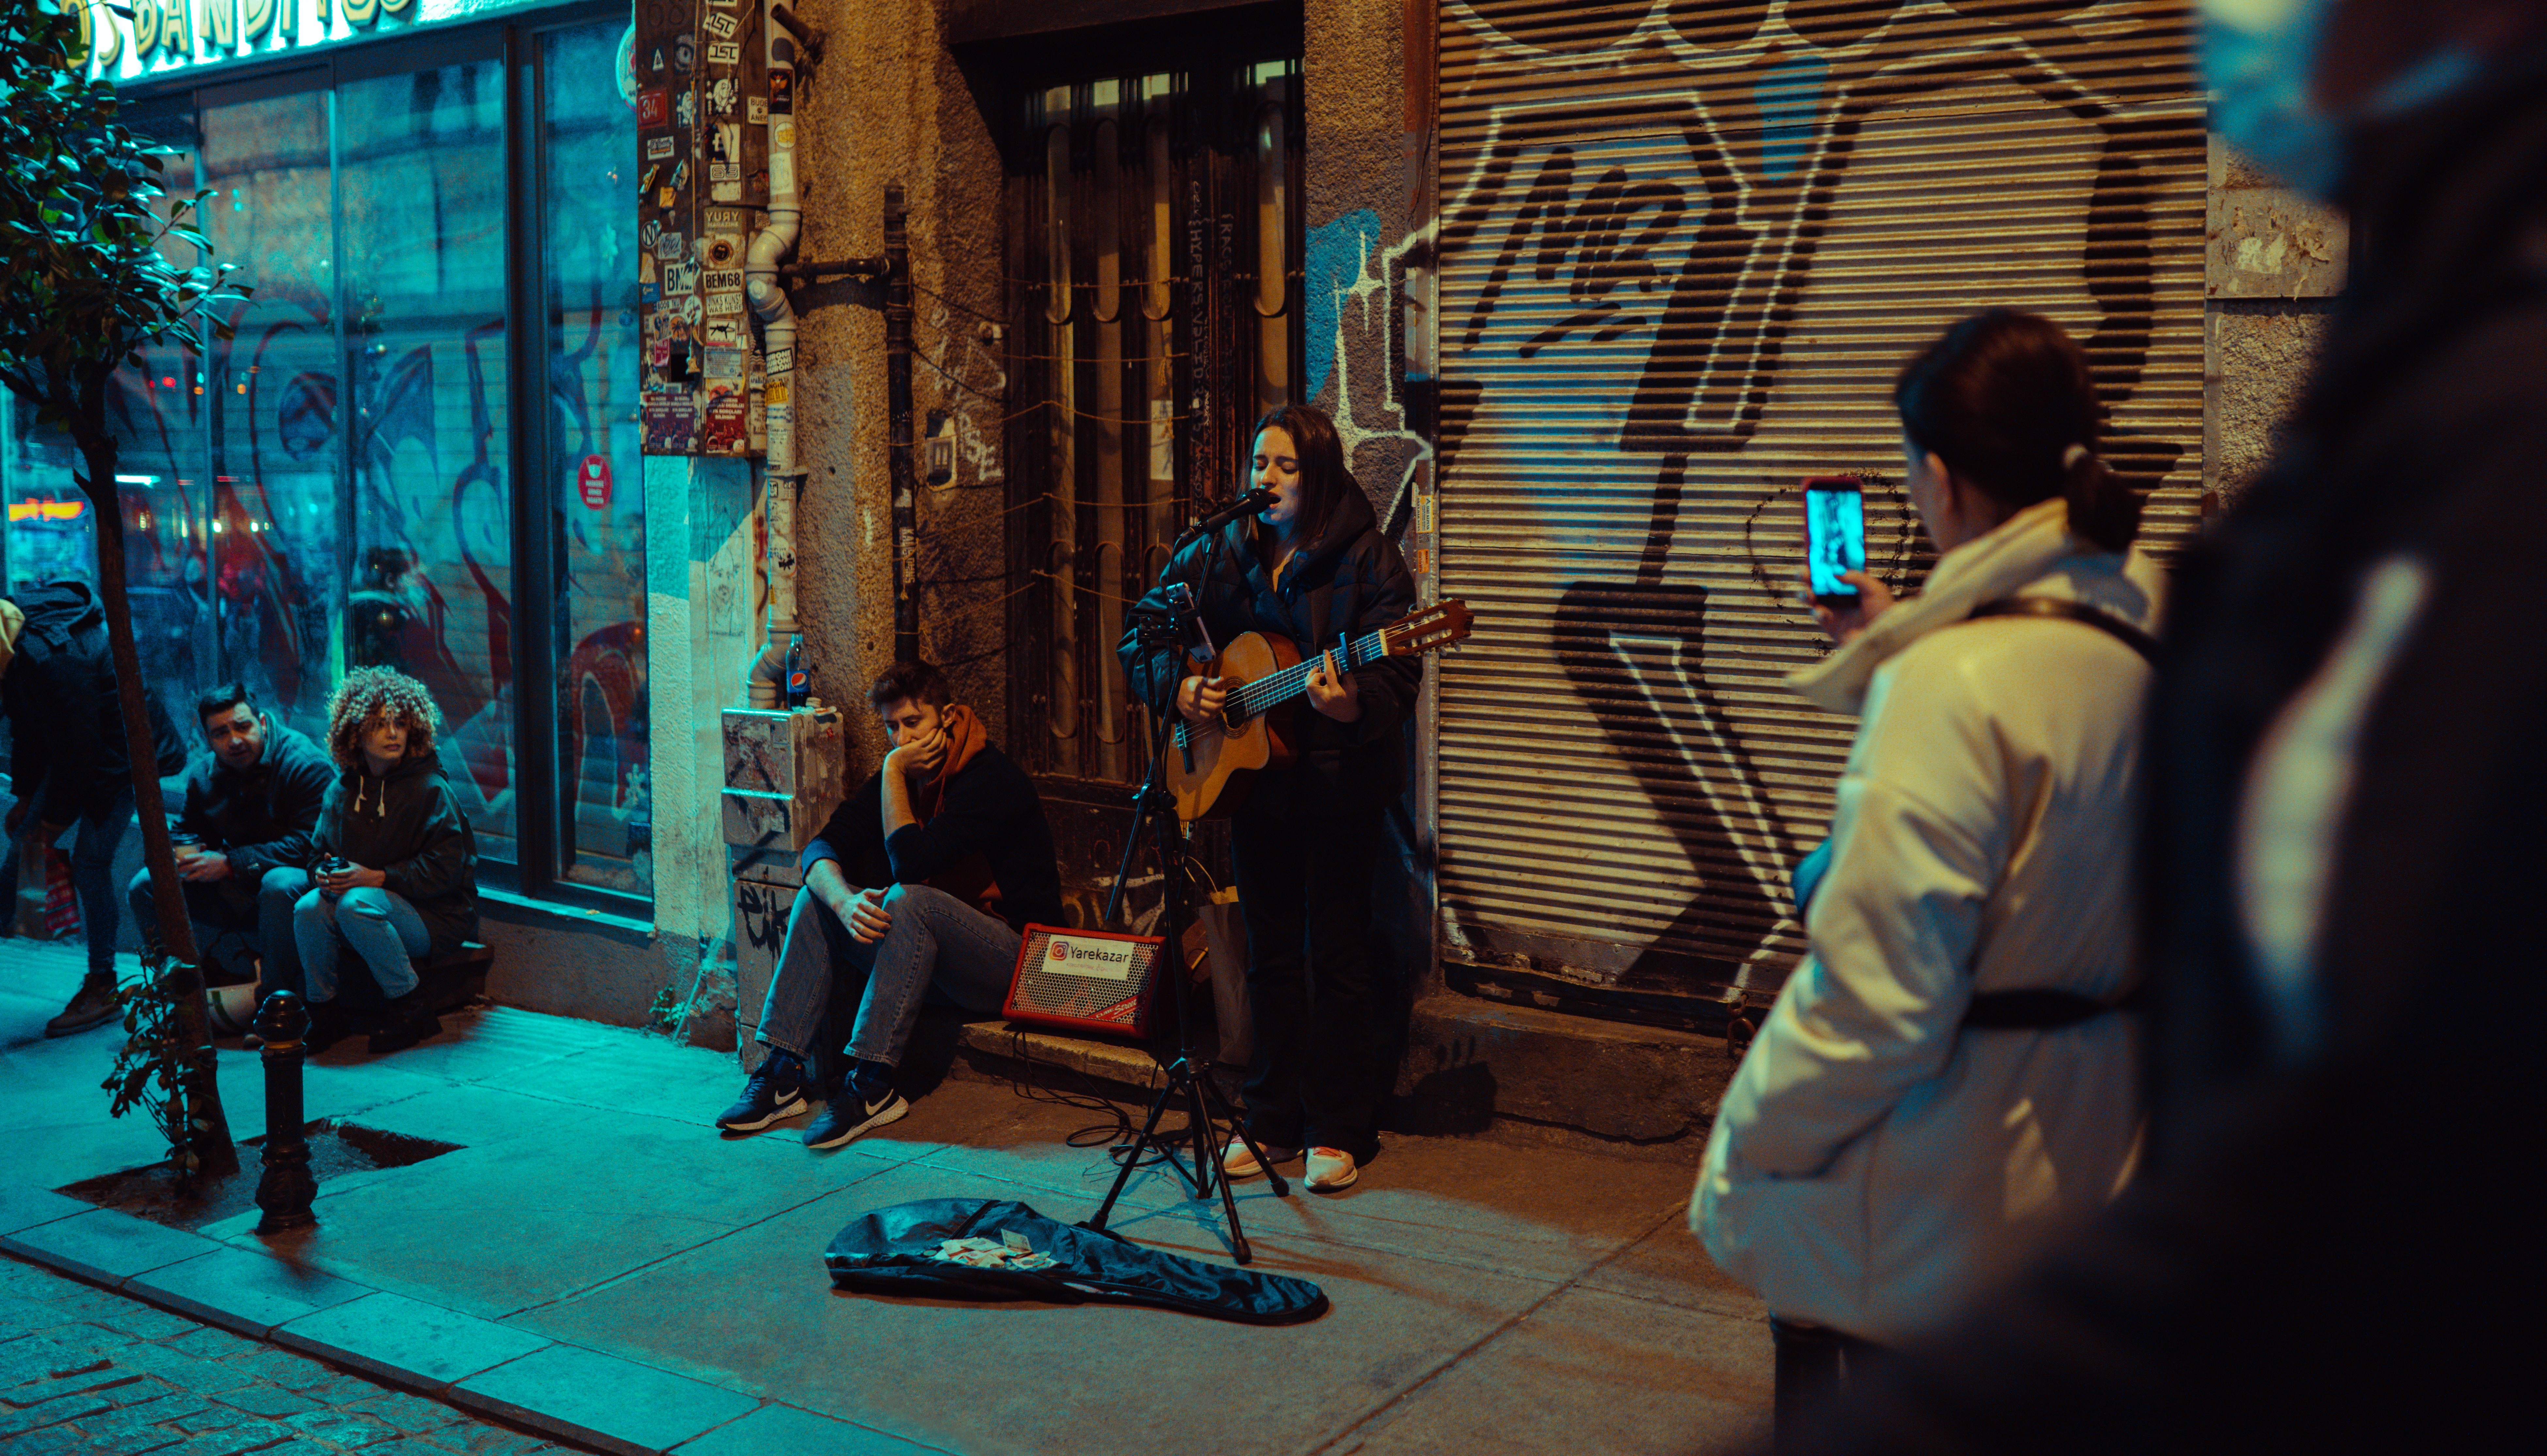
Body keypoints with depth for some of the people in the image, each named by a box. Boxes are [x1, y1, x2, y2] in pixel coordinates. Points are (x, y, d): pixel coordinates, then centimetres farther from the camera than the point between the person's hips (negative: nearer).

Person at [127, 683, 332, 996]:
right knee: (145, 886, -4)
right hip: (237, 894, 7)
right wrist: (186, 852, -9)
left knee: (279, 885, -41)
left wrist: (229, 863, -27)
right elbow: (186, 830, 19)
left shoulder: (306, 765, -16)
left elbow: (308, 844, -24)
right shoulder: (203, 775, 5)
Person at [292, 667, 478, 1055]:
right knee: (309, 909, -24)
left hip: (437, 915, -5)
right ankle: (325, 1013, -6)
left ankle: (412, 1012, -20)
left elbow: (445, 868, -17)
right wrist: (326, 874, -9)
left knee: (358, 904, -33)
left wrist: (379, 878, -24)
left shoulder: (431, 790, -10)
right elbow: (321, 850, 16)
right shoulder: (342, 790, 8)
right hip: (373, 903, 5)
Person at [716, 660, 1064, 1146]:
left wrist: (894, 772, -19)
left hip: (1014, 958, -8)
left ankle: (871, 1083, -32)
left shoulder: (993, 780, -16)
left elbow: (911, 864, -27)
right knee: (815, 900, -6)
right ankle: (785, 1071, -14)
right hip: (933, 959, 8)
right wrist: (843, 898, -25)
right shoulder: (900, 775, 7)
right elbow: (820, 849, -3)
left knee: (908, 901, -33)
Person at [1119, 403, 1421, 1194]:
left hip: (1341, 785, -5)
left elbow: (1397, 680, -15)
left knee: (1337, 957, 2)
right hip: (1253, 780, 5)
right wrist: (1179, 687, -8)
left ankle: (1340, 1133, 14)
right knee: (1271, 955, 13)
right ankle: (1272, 1122, 23)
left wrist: (1351, 706, -35)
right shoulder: (1217, 555, 5)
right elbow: (1140, 633, 10)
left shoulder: (1368, 562, -9)